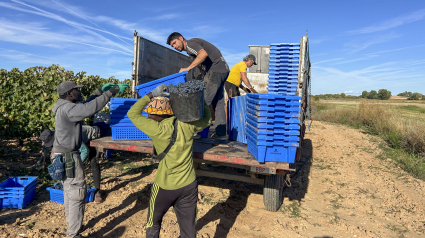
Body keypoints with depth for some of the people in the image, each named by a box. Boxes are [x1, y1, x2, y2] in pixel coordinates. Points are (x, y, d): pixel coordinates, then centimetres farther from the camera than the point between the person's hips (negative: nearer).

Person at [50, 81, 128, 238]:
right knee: (77, 193, -3)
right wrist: (111, 92, -32)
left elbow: (85, 106, 22)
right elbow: (89, 109, -34)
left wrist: (100, 91, 17)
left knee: (69, 191, 20)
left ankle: (71, 225, 36)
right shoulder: (67, 108, -20)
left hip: (63, 155, 11)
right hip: (68, 157, -11)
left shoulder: (65, 107, 11)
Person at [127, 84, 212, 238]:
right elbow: (207, 119, 11)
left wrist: (152, 94, -9)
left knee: (154, 224, 23)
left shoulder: (160, 130, -20)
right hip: (189, 185, 4)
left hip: (165, 187, -4)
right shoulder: (186, 125, -7)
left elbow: (132, 114, -13)